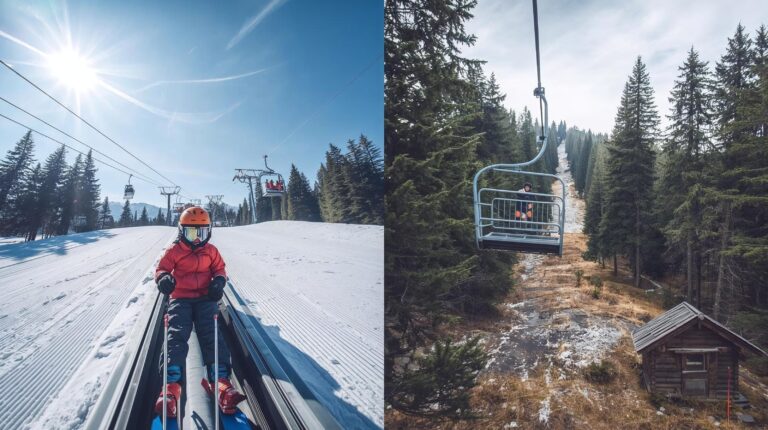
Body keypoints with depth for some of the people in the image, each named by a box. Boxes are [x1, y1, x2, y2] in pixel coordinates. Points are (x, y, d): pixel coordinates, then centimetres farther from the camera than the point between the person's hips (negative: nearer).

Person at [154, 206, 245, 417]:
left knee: (211, 335, -17)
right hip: (180, 298, -1)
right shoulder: (174, 251, 6)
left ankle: (221, 380, -30)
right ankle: (172, 384, -32)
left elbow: (219, 269, 18)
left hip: (206, 298, 1)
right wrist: (163, 278, -18)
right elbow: (162, 268, 7)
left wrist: (219, 281, -6)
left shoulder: (211, 251, 12)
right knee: (176, 335, -20)